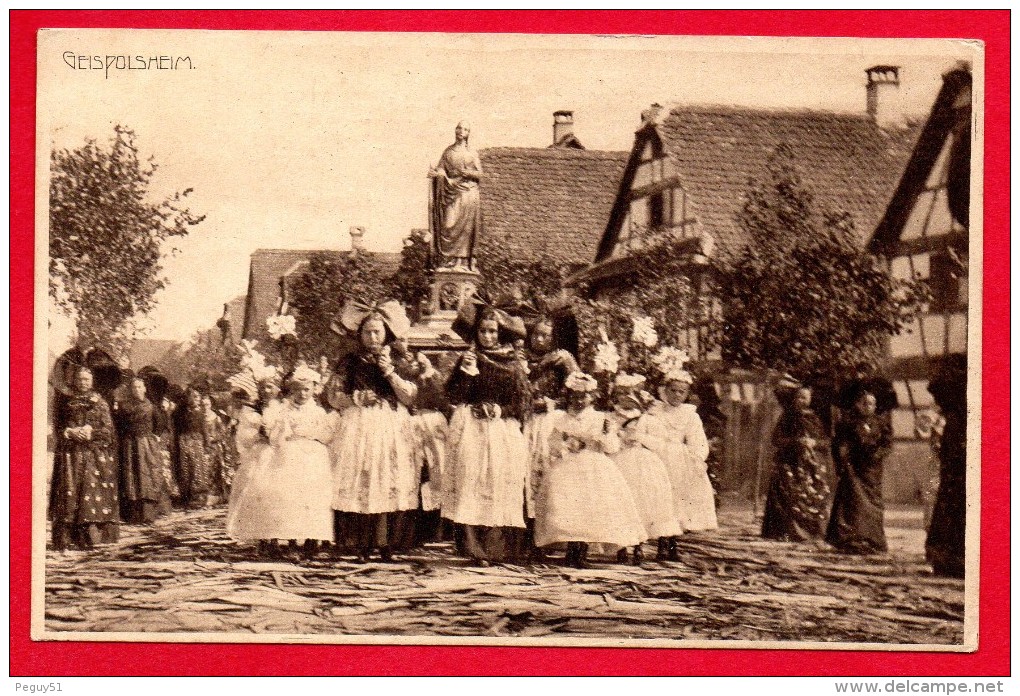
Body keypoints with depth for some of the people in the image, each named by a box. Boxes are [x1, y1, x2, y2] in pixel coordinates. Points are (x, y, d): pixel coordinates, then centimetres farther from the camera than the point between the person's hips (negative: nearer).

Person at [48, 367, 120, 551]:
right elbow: (57, 429, 11)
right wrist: (70, 432, -8)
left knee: (93, 492, -7)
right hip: (70, 454, 0)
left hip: (95, 454, 0)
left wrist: (90, 433, -12)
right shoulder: (66, 401, 11)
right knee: (68, 492, -8)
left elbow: (108, 430, 3)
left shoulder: (99, 401, 8)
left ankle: (91, 536, -4)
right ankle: (64, 540, -9)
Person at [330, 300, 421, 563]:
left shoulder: (398, 361, 10)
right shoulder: (350, 362, 8)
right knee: (358, 484, -7)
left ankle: (387, 544, 2)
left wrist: (389, 372, -7)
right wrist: (357, 398, -9)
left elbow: (409, 397, 3)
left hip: (393, 430, 1)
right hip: (359, 428, -1)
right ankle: (361, 545, -3)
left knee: (392, 484, -4)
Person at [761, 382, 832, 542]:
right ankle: (787, 533, -12)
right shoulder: (787, 418, 5)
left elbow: (825, 442, 12)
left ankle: (813, 532, -2)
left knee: (816, 498, -6)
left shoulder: (814, 418, 14)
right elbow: (777, 439, -3)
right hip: (791, 464, -3)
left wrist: (814, 443, -8)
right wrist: (796, 442, -15)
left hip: (813, 465, 3)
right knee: (791, 497, -13)